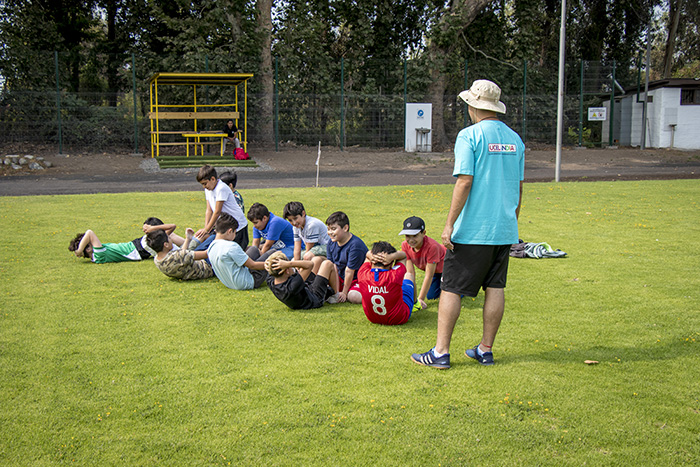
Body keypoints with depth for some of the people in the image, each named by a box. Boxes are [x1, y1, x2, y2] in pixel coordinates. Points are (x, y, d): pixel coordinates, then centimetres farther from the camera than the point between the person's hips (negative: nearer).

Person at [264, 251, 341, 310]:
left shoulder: (270, 282, -24)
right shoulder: (293, 286, -46)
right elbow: (310, 264, -41)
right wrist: (290, 264, -51)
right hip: (316, 299, -8)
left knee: (318, 259, 14)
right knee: (328, 264, 2)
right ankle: (335, 296, 21)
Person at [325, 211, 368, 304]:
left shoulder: (355, 245, -26)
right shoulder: (332, 243, -3)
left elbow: (349, 271, -21)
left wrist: (344, 293, -16)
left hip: (358, 279, -7)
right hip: (341, 278, 7)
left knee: (354, 297, -34)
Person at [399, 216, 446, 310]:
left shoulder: (432, 246, -44)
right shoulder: (405, 245, -25)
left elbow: (429, 275, -36)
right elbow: (410, 272, -23)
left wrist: (421, 299, -32)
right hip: (435, 270, 6)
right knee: (431, 296, 8)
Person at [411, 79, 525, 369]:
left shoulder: (470, 136, -9)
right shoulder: (515, 139, 10)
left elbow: (464, 182, -16)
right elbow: (518, 187, 14)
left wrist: (449, 224, -13)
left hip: (472, 229, -6)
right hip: (505, 228, 6)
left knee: (451, 288, 0)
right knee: (495, 288, 11)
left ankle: (440, 352, 2)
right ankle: (485, 350, 17)